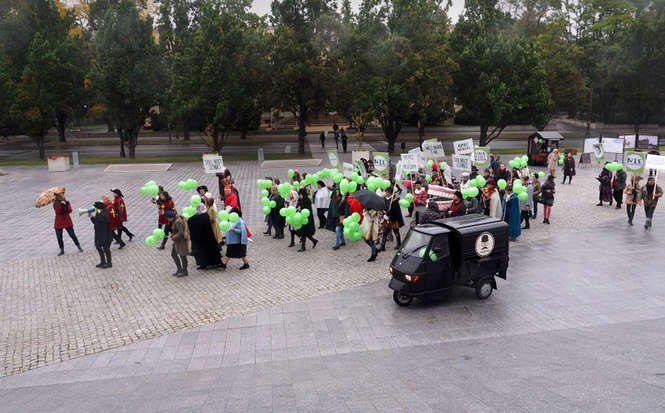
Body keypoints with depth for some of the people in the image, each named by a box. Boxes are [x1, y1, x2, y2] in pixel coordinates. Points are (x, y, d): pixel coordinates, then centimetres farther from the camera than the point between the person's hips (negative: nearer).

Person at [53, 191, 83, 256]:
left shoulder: (67, 202, -2)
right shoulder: (55, 204, -4)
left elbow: (70, 211, -17)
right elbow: (58, 211, -21)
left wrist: (66, 204, -29)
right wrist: (61, 204, -31)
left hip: (67, 221, -1)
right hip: (58, 223, 1)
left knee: (72, 235, 2)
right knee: (59, 237, 3)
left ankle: (79, 247, 17)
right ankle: (62, 250, 17)